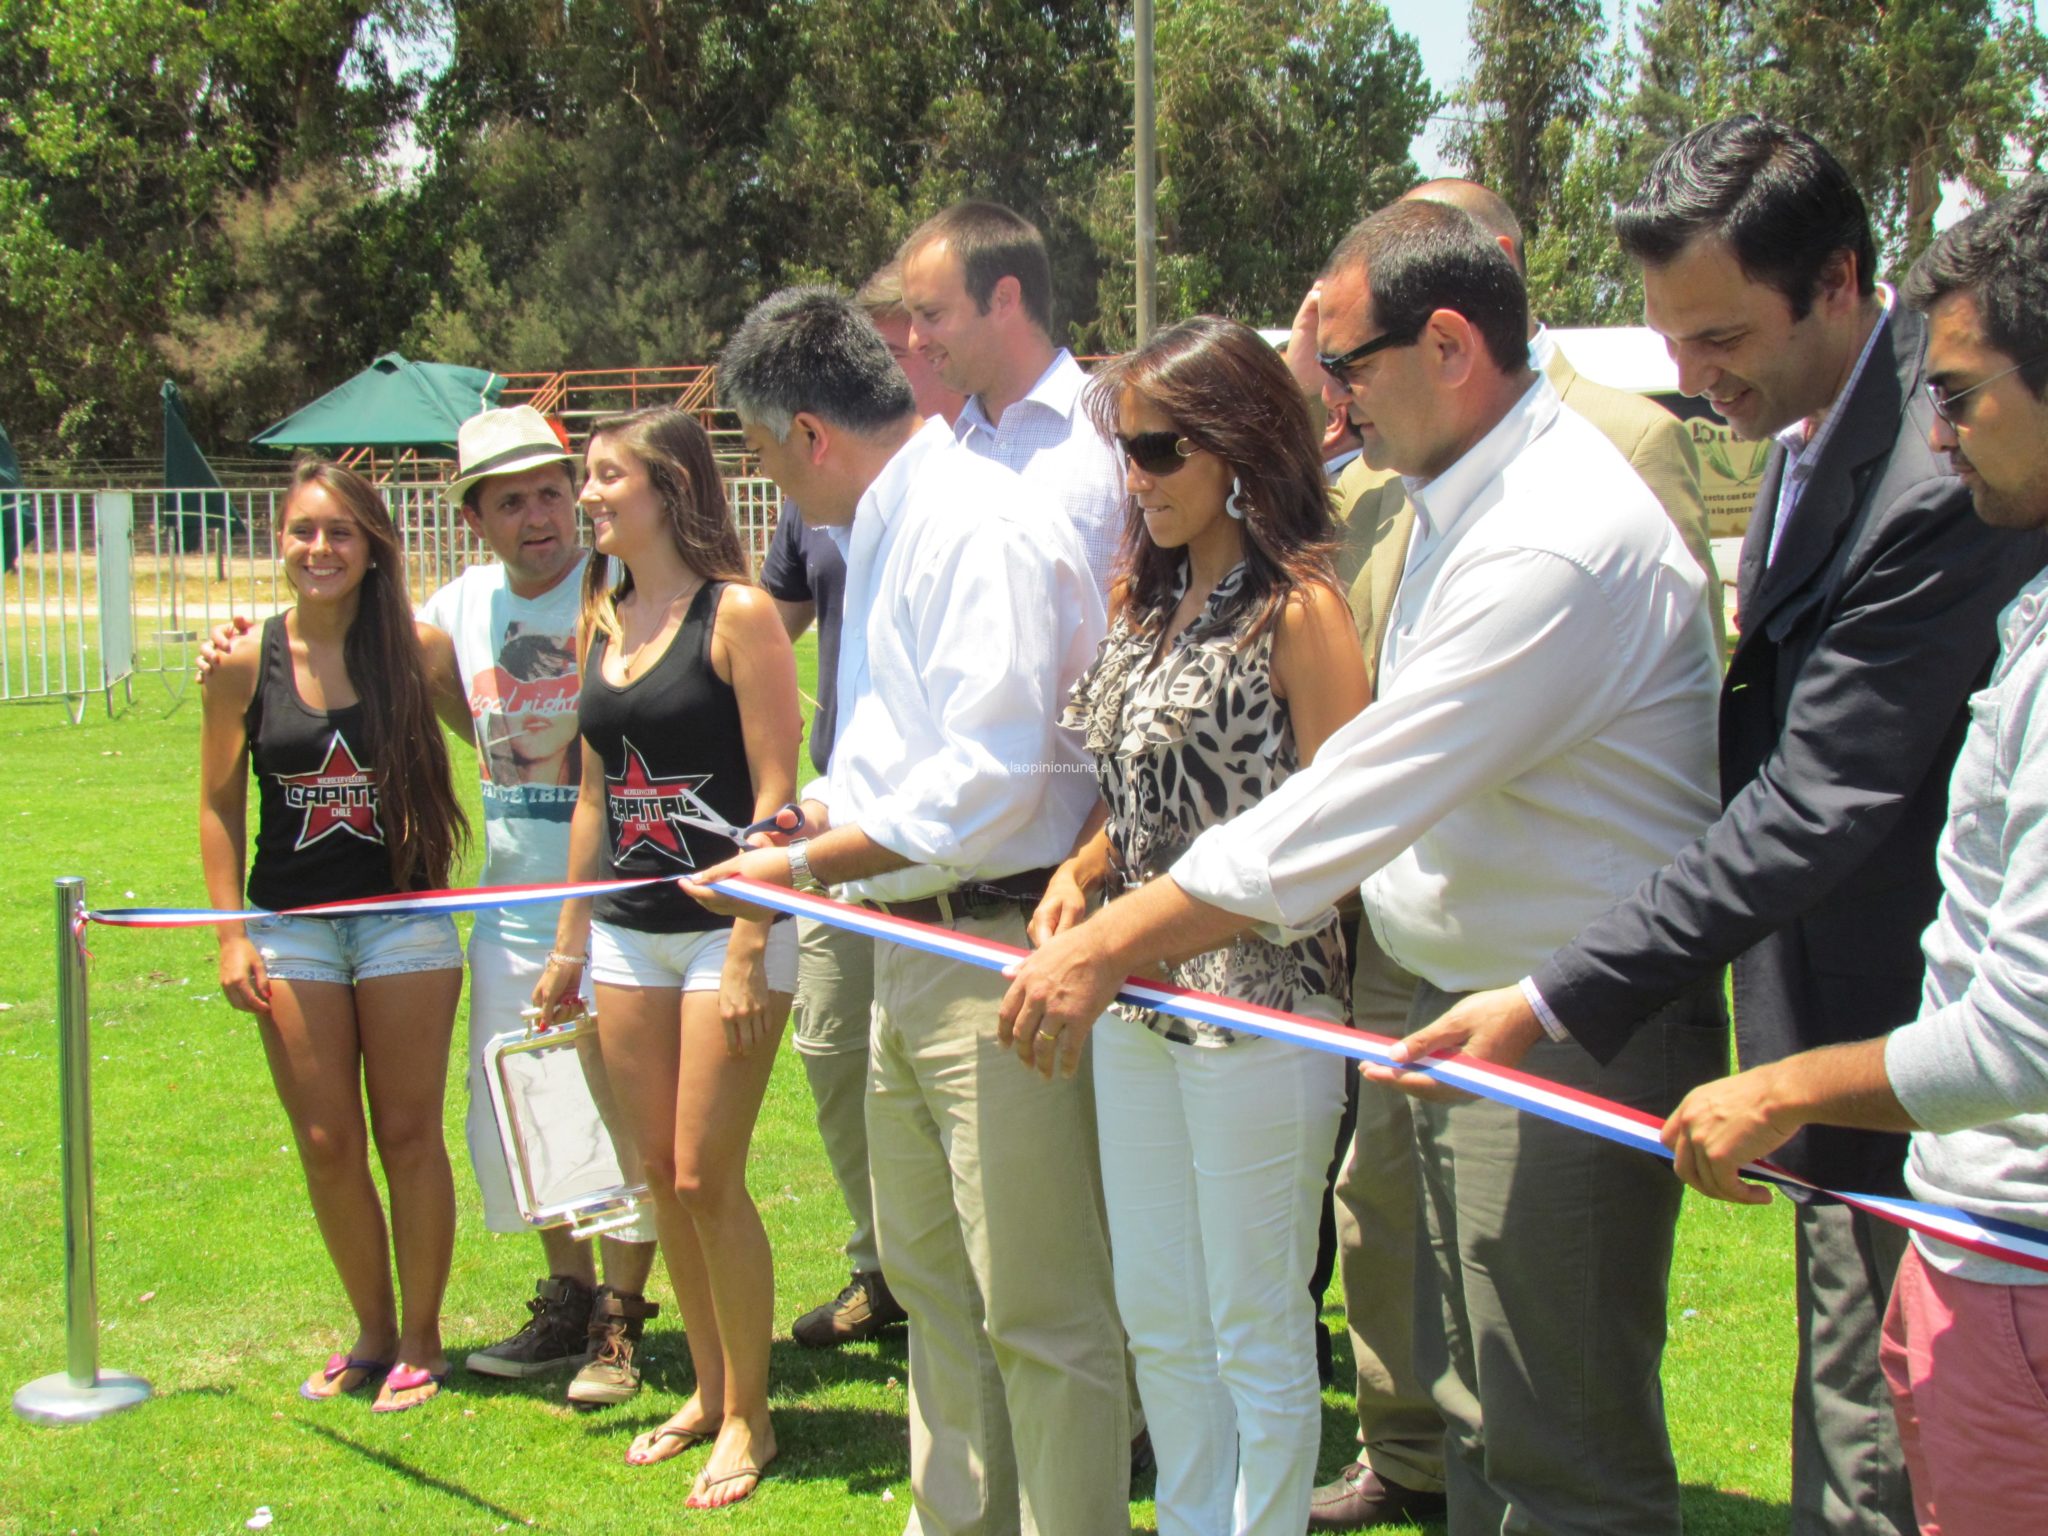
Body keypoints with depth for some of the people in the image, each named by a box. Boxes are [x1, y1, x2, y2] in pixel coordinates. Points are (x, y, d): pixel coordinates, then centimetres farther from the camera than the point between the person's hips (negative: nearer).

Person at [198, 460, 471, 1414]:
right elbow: (220, 805, 3)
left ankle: (420, 1340, 19)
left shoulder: (415, 650, -6)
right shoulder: (246, 664, -3)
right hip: (291, 930, 1)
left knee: (409, 1137, 4)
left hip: (404, 919, -1)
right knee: (327, 1146, 7)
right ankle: (371, 1334, 24)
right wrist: (231, 932, -1)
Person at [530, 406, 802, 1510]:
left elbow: (776, 796, -13)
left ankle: (748, 1415, 12)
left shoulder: (736, 613, -10)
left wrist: (749, 953, -18)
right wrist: (568, 943, 16)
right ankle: (709, 1390, 26)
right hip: (627, 933, 7)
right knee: (661, 1178, 11)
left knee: (707, 1178, -4)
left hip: (726, 925, -6)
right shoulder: (603, 621, 11)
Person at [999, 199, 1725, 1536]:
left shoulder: (1558, 544, -23)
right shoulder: (1469, 498, 10)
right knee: (1481, 1419, 19)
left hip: (1573, 1039, -10)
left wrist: (1105, 952, -22)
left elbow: (1354, 801, -26)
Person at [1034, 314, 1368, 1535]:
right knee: (1157, 1318, 17)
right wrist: (1083, 871, -1)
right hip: (1136, 1006, 8)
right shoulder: (1147, 600, 10)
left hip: (1257, 1006, -8)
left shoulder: (1298, 609, -13)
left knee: (1256, 1333, 6)